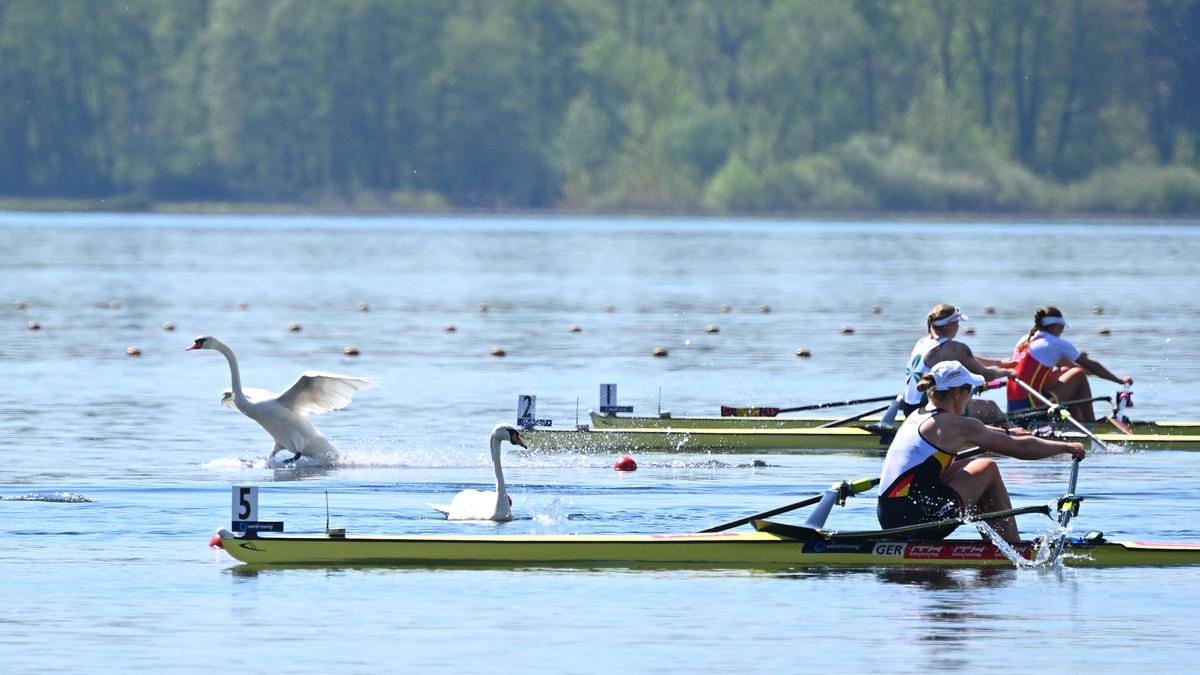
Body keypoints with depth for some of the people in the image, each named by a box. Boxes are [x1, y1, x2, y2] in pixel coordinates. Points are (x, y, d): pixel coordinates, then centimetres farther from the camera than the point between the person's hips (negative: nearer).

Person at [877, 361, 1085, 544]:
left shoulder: (917, 416, 17)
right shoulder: (953, 425, -7)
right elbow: (1021, 448, 0)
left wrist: (1006, 433, 51)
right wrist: (1067, 447, 12)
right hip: (918, 519, -9)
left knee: (970, 466, 24)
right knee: (988, 470, 8)